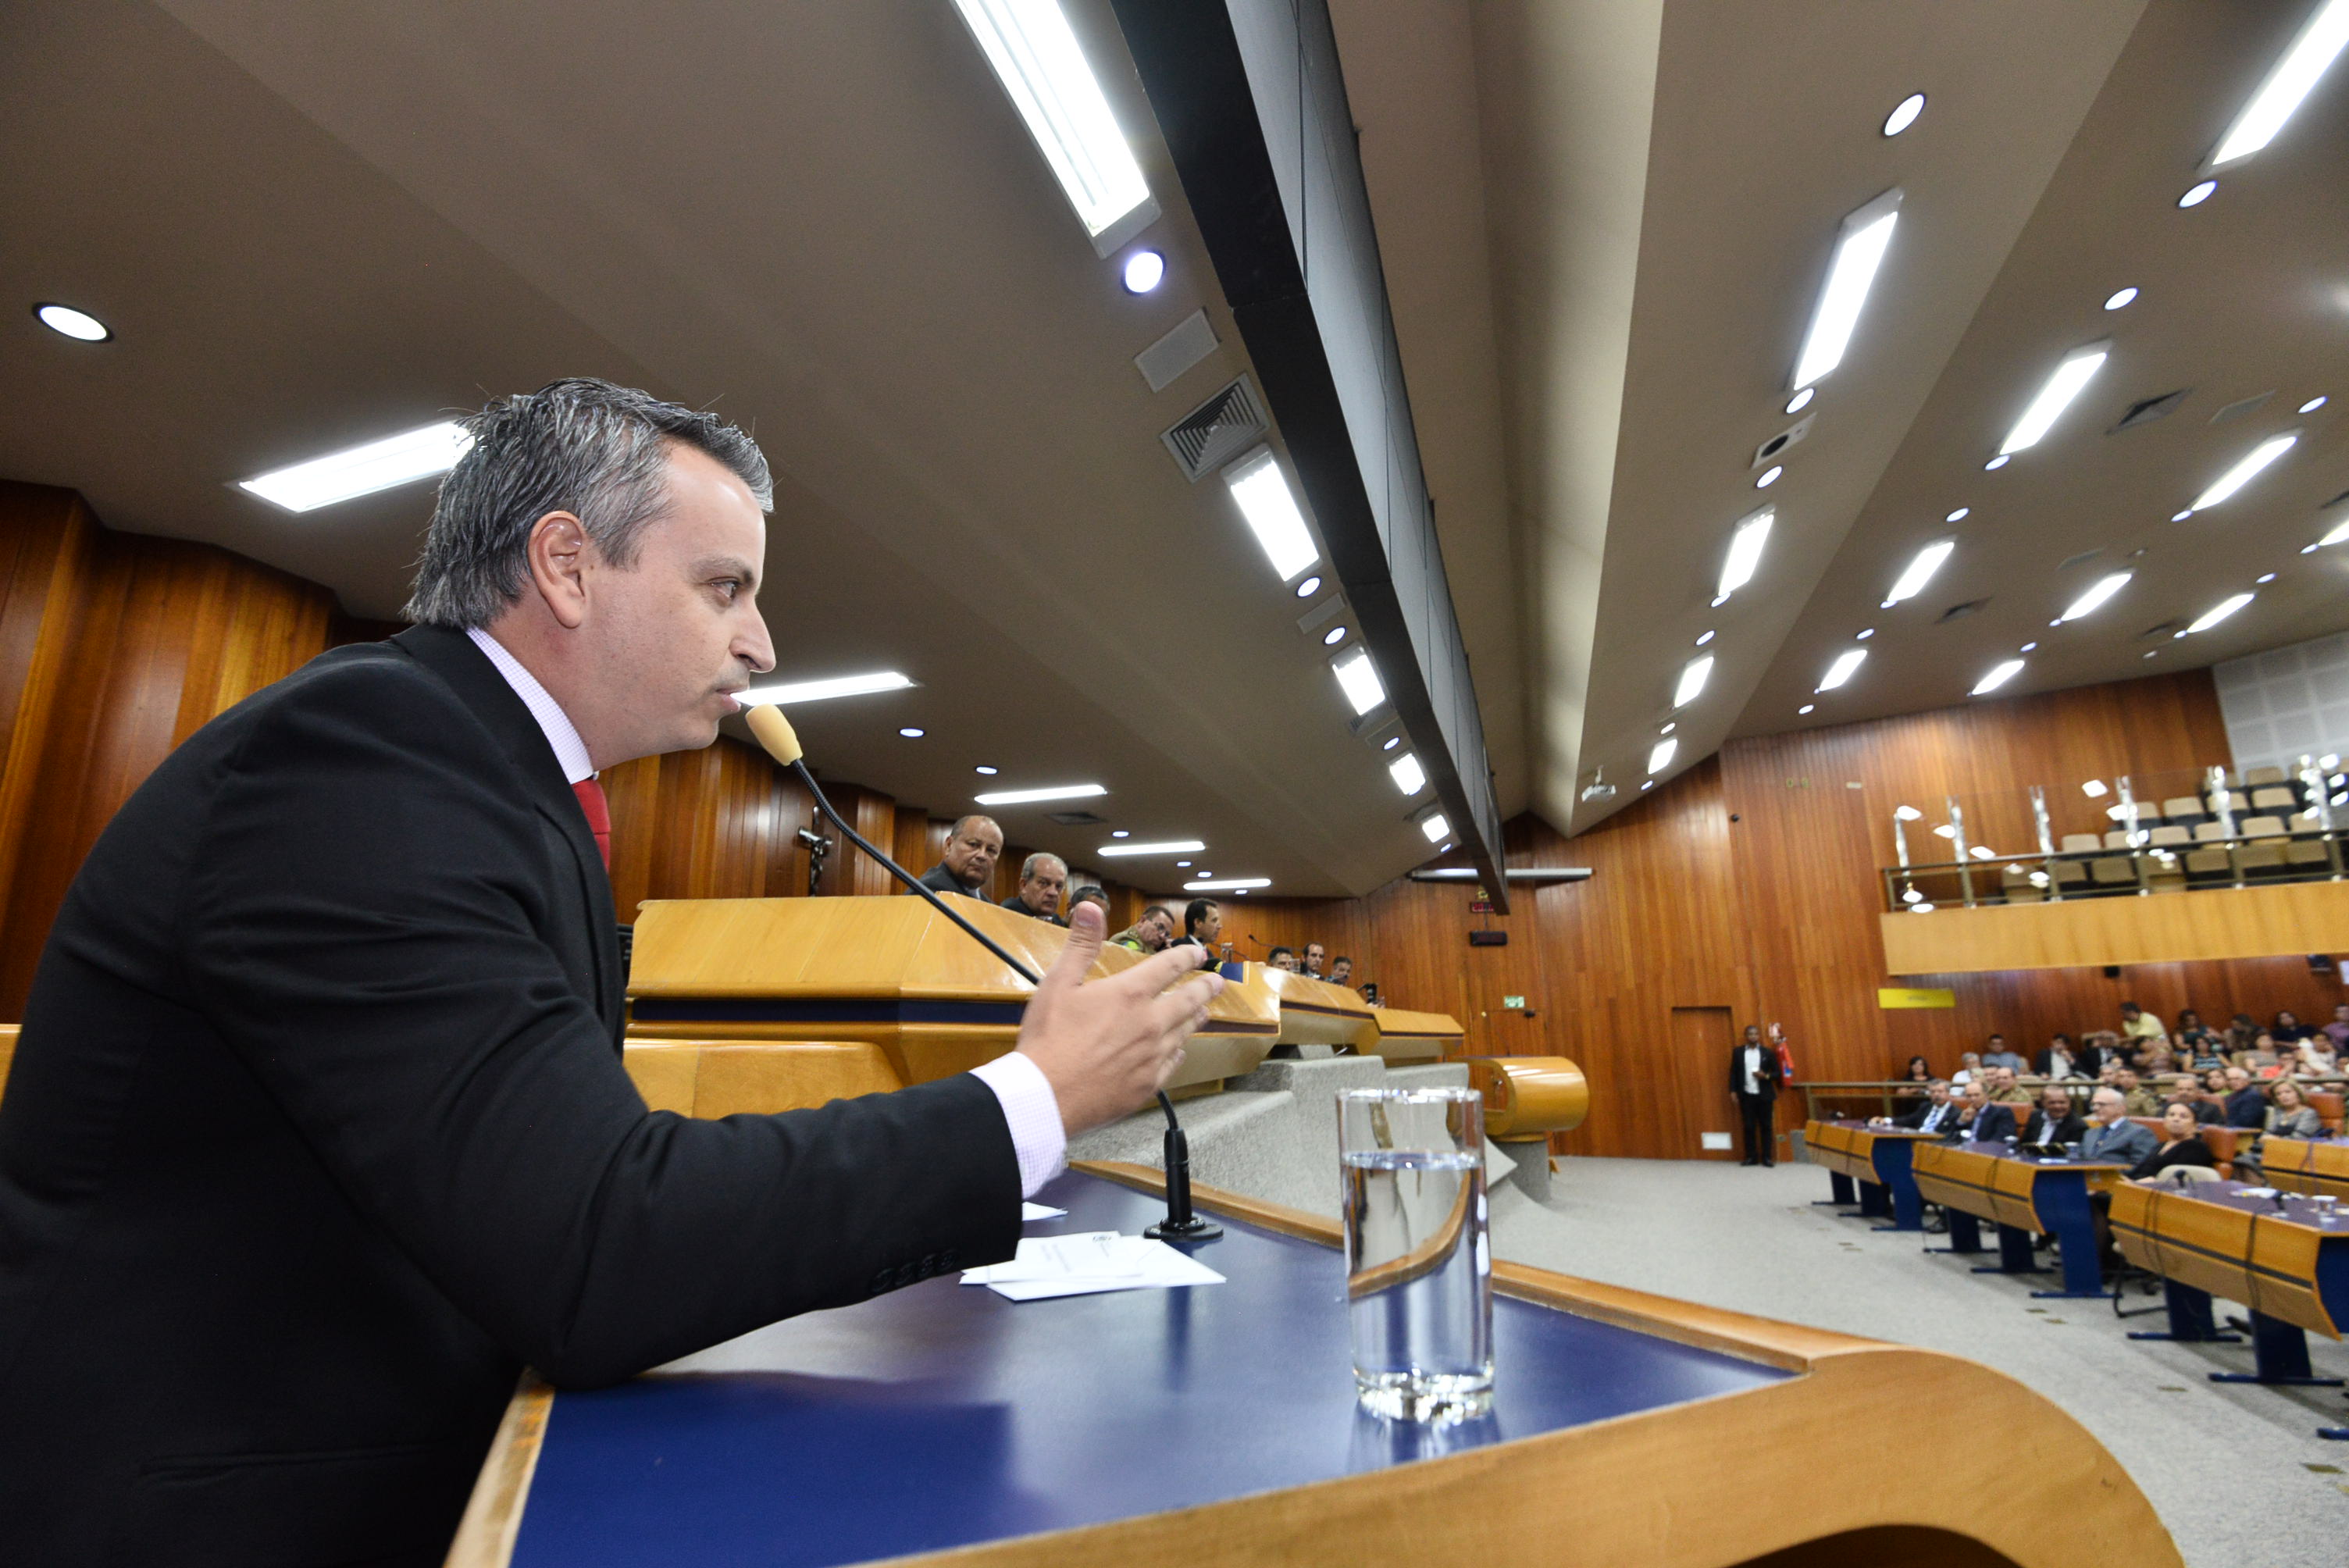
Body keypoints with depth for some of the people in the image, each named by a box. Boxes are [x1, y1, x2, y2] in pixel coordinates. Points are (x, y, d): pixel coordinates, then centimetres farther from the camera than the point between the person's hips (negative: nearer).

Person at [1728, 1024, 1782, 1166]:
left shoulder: (1768, 1052, 2)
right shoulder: (1738, 1051, 4)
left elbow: (1777, 1073, 3)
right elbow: (1733, 1072, 6)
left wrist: (1765, 1076, -16)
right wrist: (1733, 1090, -2)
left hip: (1764, 1095, 0)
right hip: (1746, 1095, 1)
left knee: (1766, 1126, 4)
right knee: (1749, 1127, 4)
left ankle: (1767, 1157, 12)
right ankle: (1751, 1156, 11)